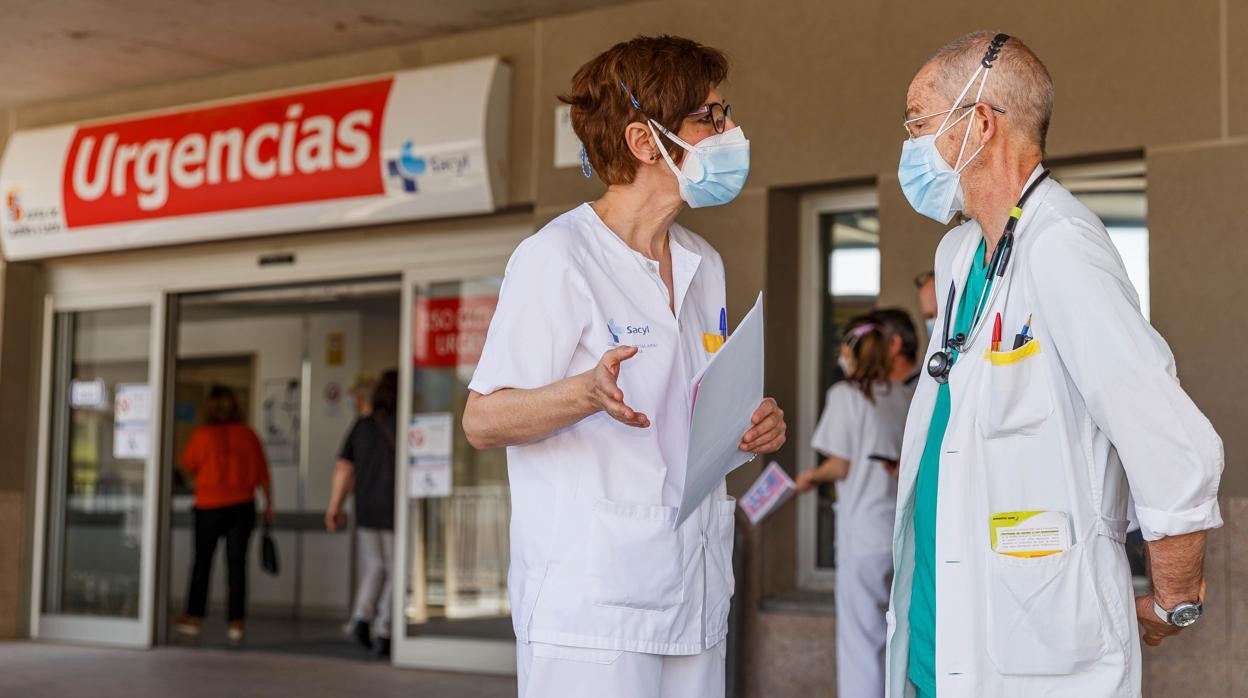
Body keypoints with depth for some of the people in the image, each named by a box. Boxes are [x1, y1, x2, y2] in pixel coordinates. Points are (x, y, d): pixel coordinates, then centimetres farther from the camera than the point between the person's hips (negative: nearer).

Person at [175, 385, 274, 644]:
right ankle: (236, 623, 3)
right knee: (237, 564, 4)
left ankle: (194, 618, 17)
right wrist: (269, 506, 11)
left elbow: (187, 466, 4)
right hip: (242, 506, 2)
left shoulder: (202, 434, -8)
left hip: (209, 506, -2)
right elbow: (263, 475, 1)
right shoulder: (248, 435, -1)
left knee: (202, 562, 11)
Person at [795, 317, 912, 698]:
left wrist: (812, 477, 10)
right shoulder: (906, 396, 6)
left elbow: (840, 465, -8)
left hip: (863, 536, -5)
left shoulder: (846, 394, -6)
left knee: (862, 639, 2)